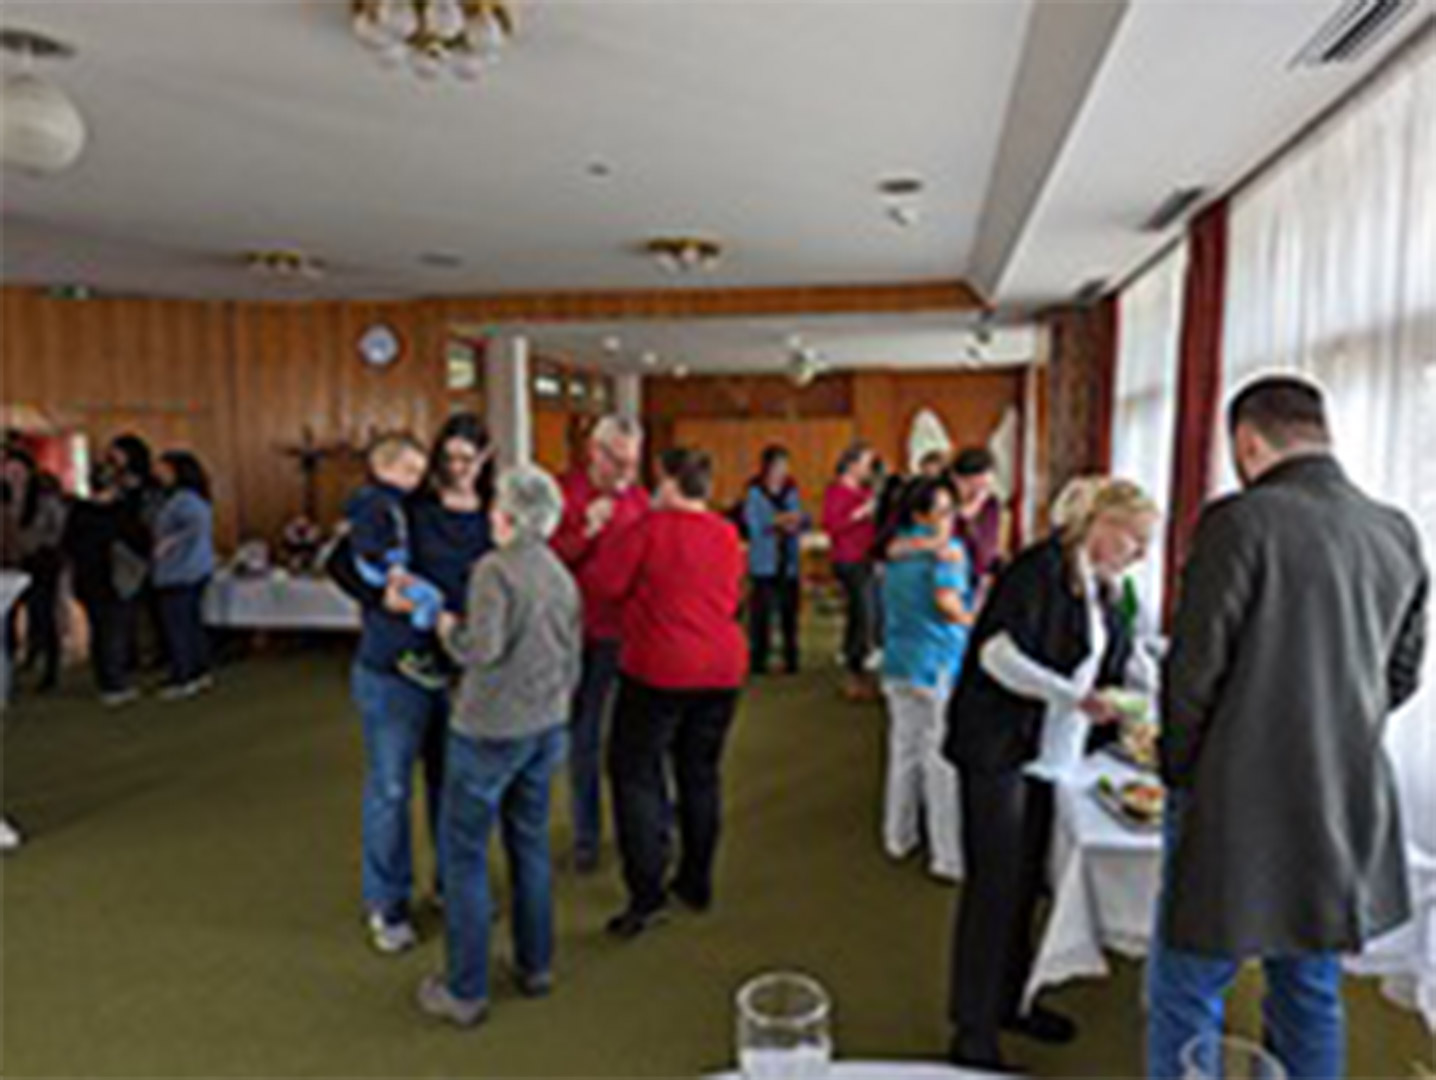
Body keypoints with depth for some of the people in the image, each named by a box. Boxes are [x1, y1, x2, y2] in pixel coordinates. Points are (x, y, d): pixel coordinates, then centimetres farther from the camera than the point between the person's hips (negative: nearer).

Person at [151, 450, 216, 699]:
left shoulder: (183, 499, -18)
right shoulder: (194, 497, 13)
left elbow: (199, 525, -33)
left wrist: (169, 542, -26)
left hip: (180, 574, -10)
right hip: (197, 570, 10)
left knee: (176, 626, -4)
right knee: (193, 622, 15)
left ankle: (182, 681, 2)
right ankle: (201, 673, 22)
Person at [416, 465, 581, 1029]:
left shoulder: (495, 568, -16)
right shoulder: (563, 576, 6)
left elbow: (483, 648, -24)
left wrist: (448, 627, -5)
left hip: (490, 729, -7)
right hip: (547, 727, 7)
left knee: (465, 854, 6)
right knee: (530, 843, 19)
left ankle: (464, 992, 15)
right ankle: (536, 966, 31)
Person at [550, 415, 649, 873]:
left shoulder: (639, 497, 3)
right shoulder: (564, 492, -6)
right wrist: (585, 531, -22)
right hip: (585, 633, -2)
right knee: (583, 737, 11)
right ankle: (586, 835, 26)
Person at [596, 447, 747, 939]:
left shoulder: (649, 528, -11)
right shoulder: (728, 534, 5)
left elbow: (608, 585, -7)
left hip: (660, 668, -5)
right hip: (723, 666, 6)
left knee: (636, 773, 3)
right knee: (701, 773, 16)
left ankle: (647, 894, -2)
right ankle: (696, 882, 26)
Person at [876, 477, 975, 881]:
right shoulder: (947, 548, -11)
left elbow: (890, 604, 12)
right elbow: (947, 600, -21)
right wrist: (970, 620, -4)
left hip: (898, 662, 7)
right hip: (939, 664, -7)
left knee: (904, 750, 17)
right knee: (942, 761, -1)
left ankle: (899, 837, 29)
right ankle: (950, 856, 5)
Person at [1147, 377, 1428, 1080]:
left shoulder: (1240, 521, -16)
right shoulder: (1399, 533, 5)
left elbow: (1193, 672, -14)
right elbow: (1401, 678, 12)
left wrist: (1179, 771, 0)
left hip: (1241, 810, -7)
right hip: (1350, 813, 7)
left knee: (1184, 1007, 9)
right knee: (1312, 1001, 22)